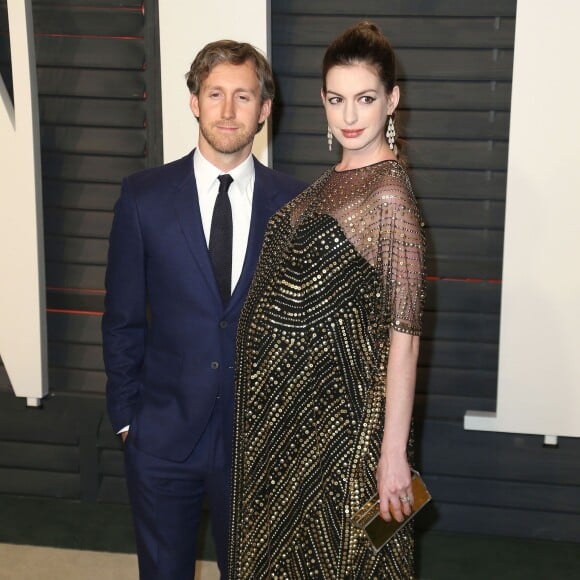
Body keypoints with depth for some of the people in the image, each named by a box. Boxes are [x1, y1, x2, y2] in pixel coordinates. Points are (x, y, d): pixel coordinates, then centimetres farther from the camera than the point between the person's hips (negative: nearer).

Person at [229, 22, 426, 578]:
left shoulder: (388, 196, -18)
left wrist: (393, 453, -20)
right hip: (288, 405, 8)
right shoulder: (335, 179, 7)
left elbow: (403, 332, -20)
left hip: (337, 413, -8)